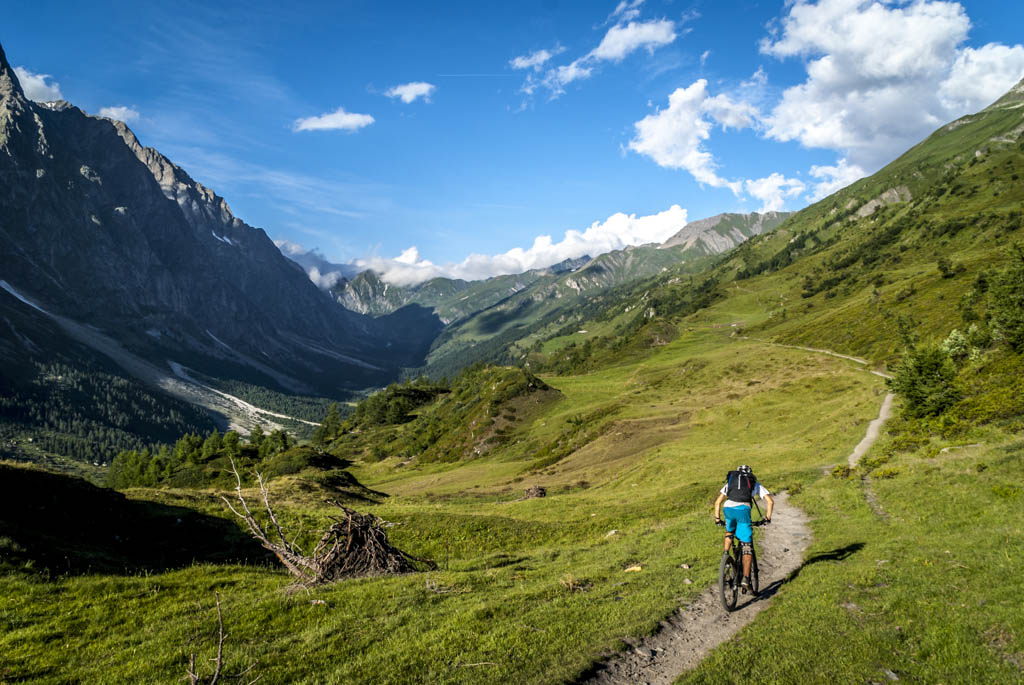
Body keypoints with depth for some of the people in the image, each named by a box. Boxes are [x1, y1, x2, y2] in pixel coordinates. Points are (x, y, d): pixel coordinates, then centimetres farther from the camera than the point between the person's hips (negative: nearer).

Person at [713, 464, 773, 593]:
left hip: (728, 508, 2)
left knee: (729, 531, 36)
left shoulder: (730, 482, 33)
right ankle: (745, 579, -2)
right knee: (747, 547, 7)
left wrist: (717, 518, 30)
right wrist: (768, 517, 27)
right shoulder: (755, 484, 29)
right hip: (743, 510, -2)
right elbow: (770, 501, 18)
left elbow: (717, 502, 26)